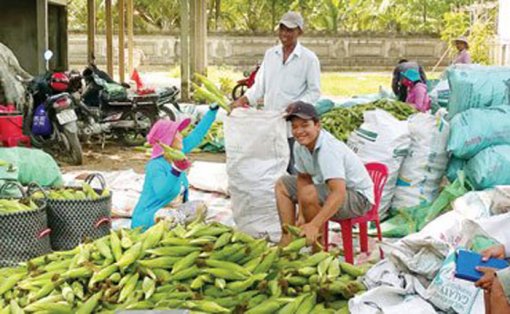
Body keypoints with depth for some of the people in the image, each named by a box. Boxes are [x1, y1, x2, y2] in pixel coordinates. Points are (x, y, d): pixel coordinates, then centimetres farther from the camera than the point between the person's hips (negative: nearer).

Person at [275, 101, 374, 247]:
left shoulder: (329, 149, -32)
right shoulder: (300, 146, -8)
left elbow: (339, 193, -40)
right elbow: (303, 178, 1)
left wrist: (314, 225, -48)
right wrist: (302, 214, -12)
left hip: (358, 197, -9)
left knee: (308, 193, -34)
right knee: (282, 184, 9)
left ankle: (318, 250, -14)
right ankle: (287, 239, 5)